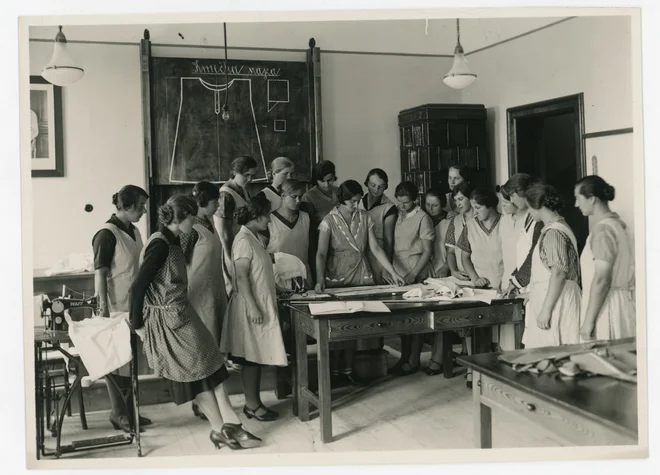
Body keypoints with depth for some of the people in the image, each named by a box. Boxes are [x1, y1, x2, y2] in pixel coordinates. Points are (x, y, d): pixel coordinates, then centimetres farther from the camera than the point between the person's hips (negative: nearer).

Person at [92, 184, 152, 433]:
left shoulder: (133, 231, 9)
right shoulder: (107, 234, -14)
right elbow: (100, 274, -15)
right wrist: (104, 310, -17)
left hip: (134, 306, 8)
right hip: (117, 308, -8)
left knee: (132, 358, 14)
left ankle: (129, 410, 24)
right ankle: (118, 413, 14)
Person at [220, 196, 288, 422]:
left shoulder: (254, 238, 13)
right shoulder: (244, 240, -16)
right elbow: (241, 277, -20)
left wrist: (277, 291, 20)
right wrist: (252, 307, -22)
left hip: (262, 304, 9)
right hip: (251, 307, -9)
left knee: (257, 356, 12)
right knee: (251, 357, -1)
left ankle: (254, 402, 20)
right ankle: (252, 405, 7)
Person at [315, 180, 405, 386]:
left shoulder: (364, 217, 1)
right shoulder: (330, 221, -8)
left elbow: (375, 248, 0)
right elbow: (321, 253, -15)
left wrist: (393, 273, -7)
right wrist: (320, 279, -30)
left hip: (361, 277, 3)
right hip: (337, 279, -3)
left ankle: (348, 370, 16)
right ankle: (334, 371, 13)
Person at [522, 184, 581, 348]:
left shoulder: (553, 232, -15)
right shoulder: (557, 227, 16)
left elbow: (559, 273, -20)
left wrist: (546, 310, -20)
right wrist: (531, 292, 29)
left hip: (555, 301, -10)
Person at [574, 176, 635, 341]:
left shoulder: (603, 230, -14)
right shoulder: (615, 224, 14)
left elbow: (601, 280, -20)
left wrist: (588, 321, -17)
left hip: (606, 306, -9)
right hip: (621, 302, 9)